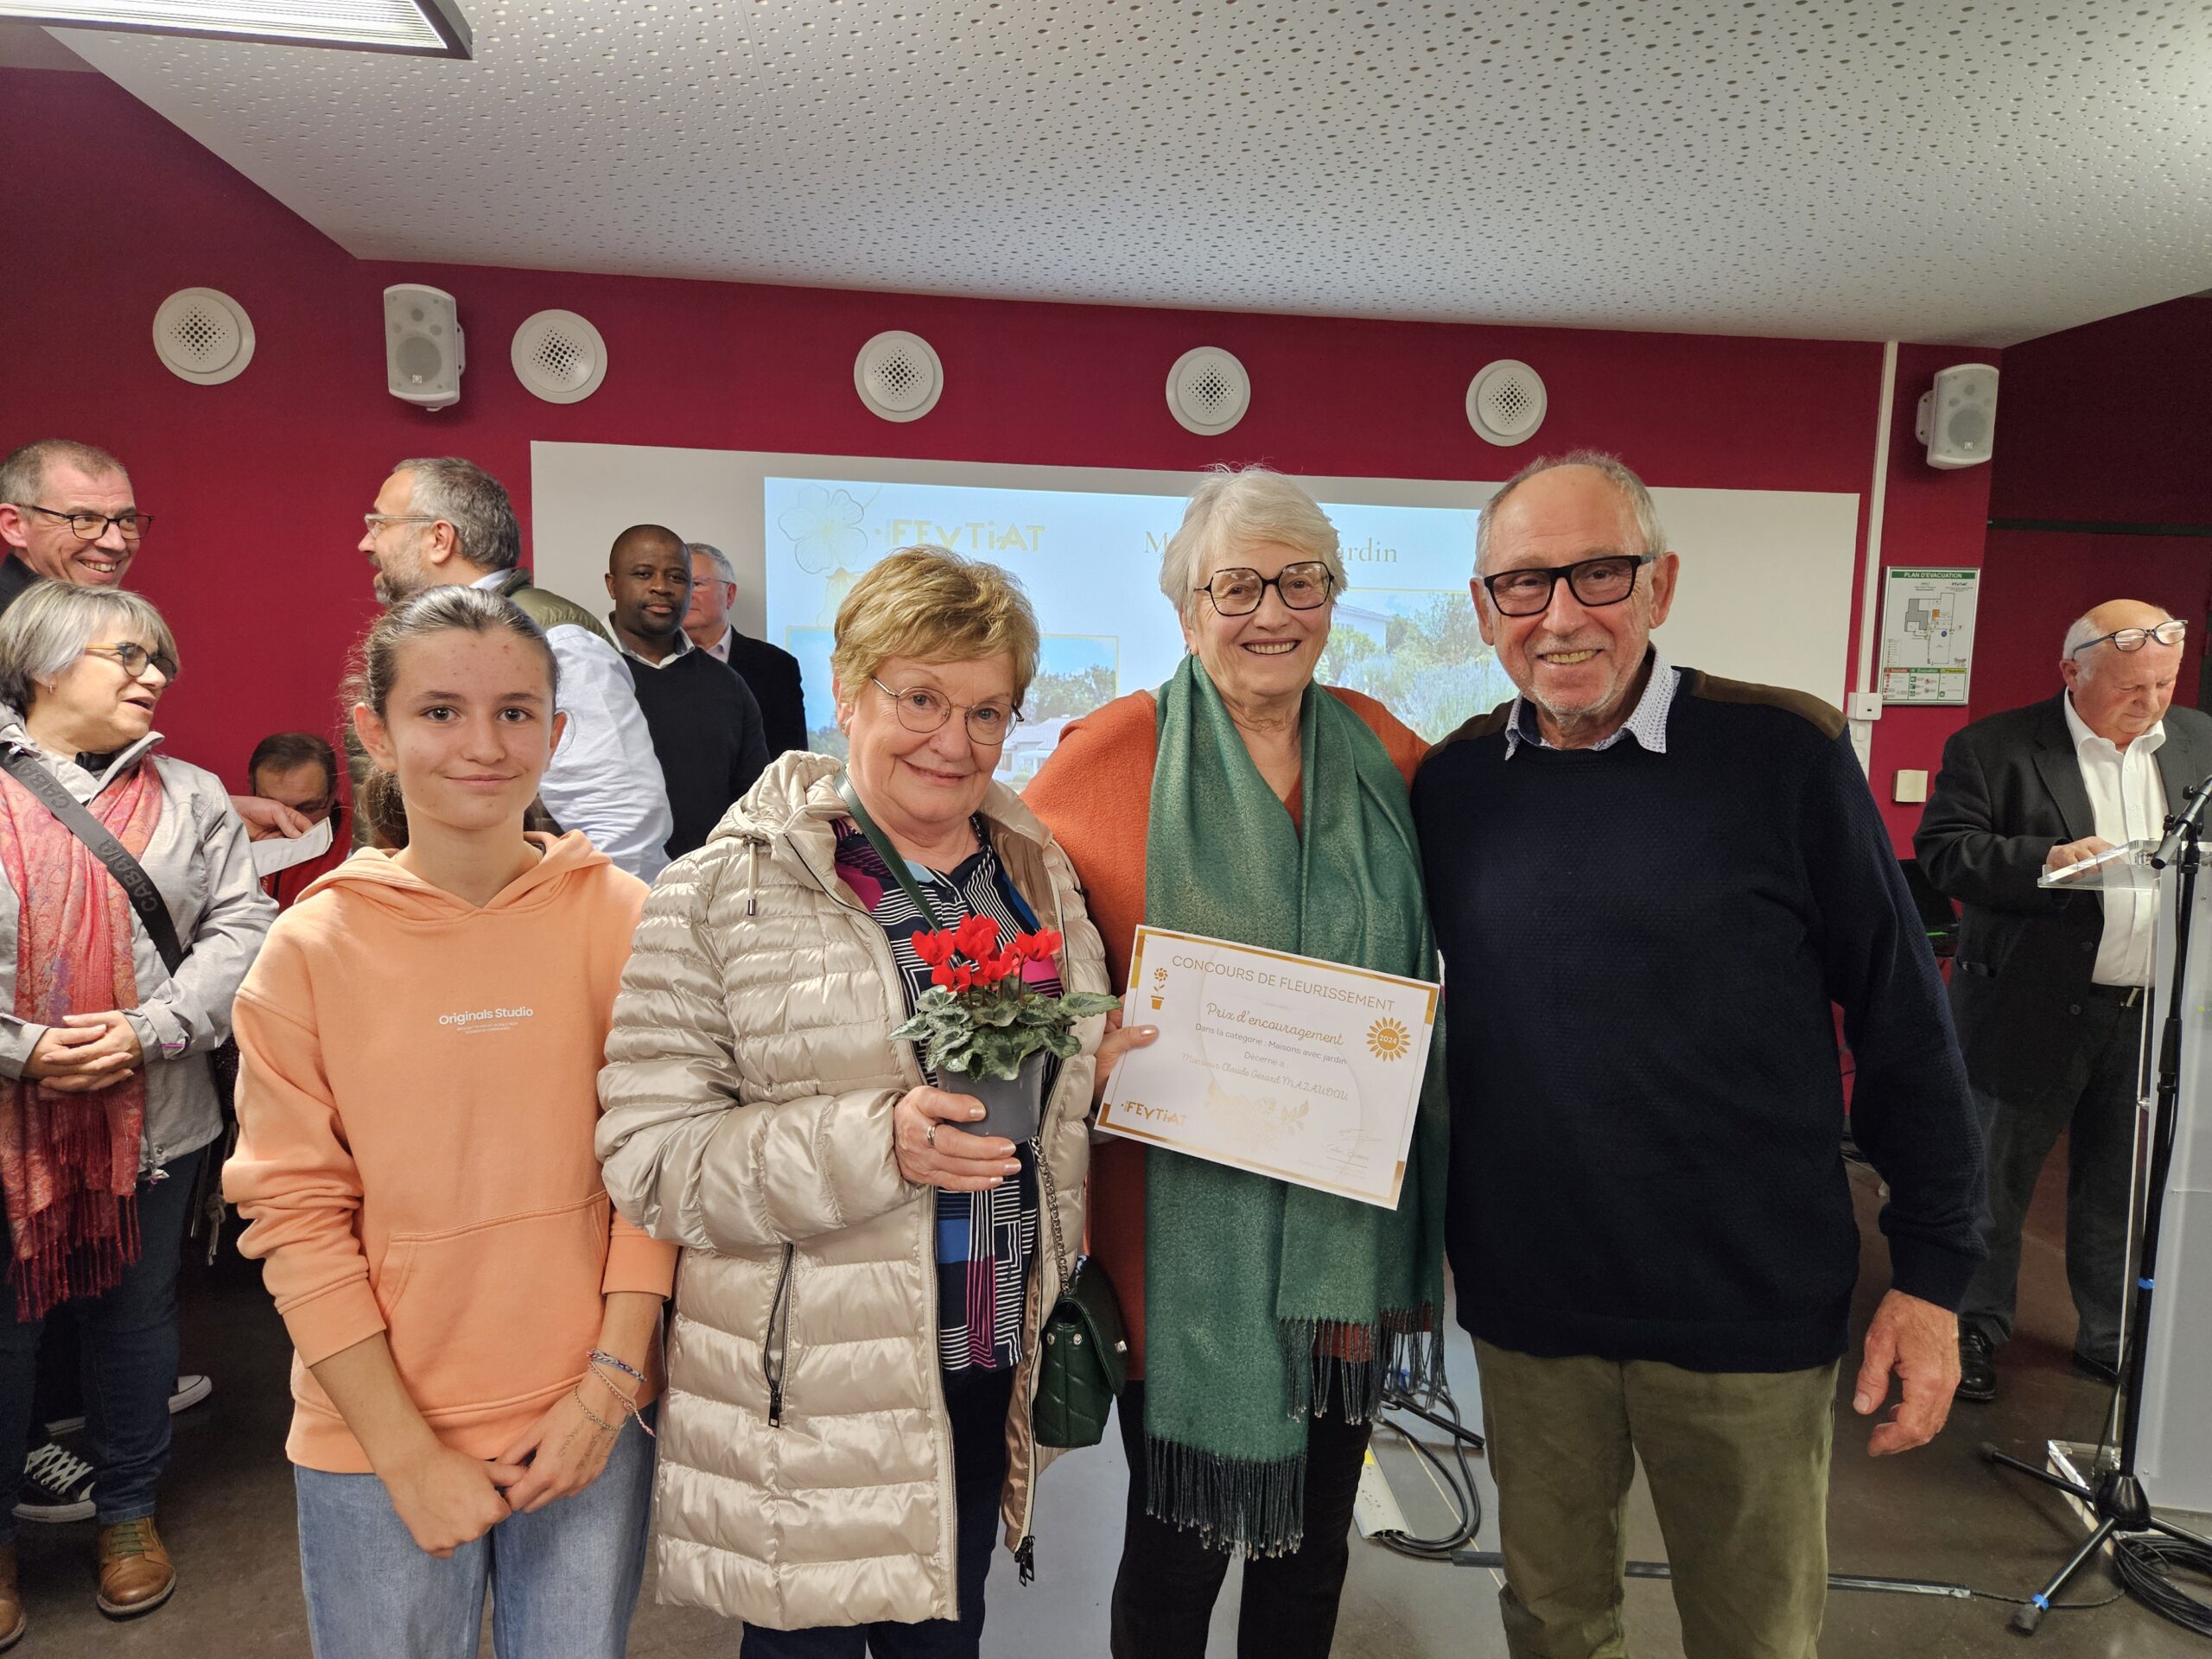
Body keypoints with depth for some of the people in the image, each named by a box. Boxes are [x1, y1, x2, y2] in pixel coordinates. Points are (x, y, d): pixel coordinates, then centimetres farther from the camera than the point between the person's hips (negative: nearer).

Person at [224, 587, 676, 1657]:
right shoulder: (313, 947, -7)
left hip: (588, 1425, 1)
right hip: (375, 1435, 0)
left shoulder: (623, 918, -6)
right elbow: (295, 1214, -6)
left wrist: (610, 1381, -7)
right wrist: (409, 1452, -7)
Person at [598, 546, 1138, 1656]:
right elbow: (651, 1157, -15)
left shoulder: (1037, 870, 5)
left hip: (992, 1365, 5)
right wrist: (873, 1144, -26)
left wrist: (1103, 1071, -2)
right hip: (810, 1395, -4)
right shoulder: (725, 890, -12)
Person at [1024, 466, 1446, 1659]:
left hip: (1354, 1230, 5)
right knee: (1180, 1540, 12)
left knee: (1316, 1539, 22)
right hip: (1190, 1233, -4)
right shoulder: (1117, 752, -9)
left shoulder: (1383, 749, 4)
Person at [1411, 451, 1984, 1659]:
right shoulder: (1452, 783, -2)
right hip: (1525, 1304, 3)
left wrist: (1933, 1270, -4)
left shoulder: (1784, 752, -10)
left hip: (1749, 1312, -2)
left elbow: (1903, 1021, -5)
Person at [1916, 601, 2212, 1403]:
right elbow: (1941, 848, -13)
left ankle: (2114, 1340, 35)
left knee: (2124, 1193, 17)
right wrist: (2043, 858, -27)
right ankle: (1976, 1327, 26)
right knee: (1993, 1182, 9)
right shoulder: (1992, 748, -8)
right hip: (2034, 1013, -4)